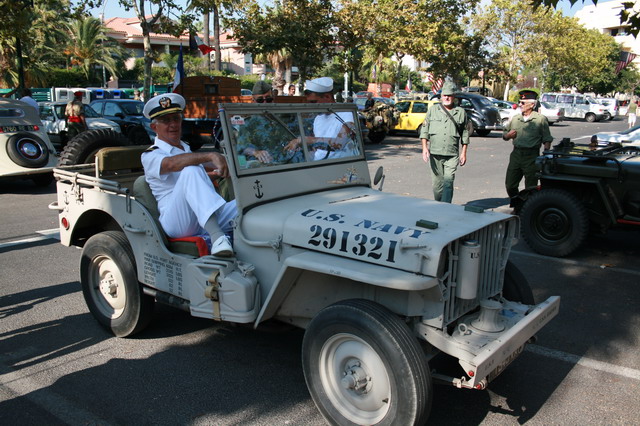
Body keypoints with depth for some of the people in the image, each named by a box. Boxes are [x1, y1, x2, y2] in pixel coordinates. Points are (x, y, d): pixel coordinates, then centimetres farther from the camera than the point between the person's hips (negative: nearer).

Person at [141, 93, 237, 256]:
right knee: (191, 171, -33)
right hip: (175, 223, -7)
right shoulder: (150, 156, 0)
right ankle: (217, 237, -48)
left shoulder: (188, 150, 26)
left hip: (208, 220, 7)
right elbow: (172, 163, -23)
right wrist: (211, 156, -36)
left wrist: (220, 171, 13)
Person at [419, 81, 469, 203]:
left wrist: (463, 153, 6)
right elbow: (424, 130, 8)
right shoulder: (433, 110, 9)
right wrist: (424, 147, -4)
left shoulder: (461, 112, 9)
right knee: (436, 183, 6)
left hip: (452, 155, -1)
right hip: (434, 153, 1)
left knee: (448, 182, -11)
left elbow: (465, 134, 11)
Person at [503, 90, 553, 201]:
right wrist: (508, 135, -3)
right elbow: (504, 134, 21)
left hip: (532, 156, -4)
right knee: (510, 184, 6)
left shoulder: (540, 119, 0)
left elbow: (547, 140, -2)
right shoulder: (515, 118, 13)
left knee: (530, 187, 1)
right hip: (516, 153, 4)